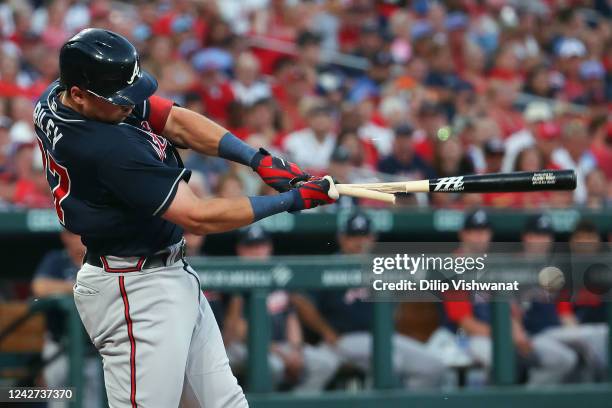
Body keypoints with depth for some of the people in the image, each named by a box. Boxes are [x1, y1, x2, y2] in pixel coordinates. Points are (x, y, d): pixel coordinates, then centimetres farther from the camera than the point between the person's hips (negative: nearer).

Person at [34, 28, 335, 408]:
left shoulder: (58, 97, -3)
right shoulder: (109, 148, -30)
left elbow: (177, 121, 2)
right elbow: (199, 217, -25)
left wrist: (259, 160, -10)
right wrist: (292, 200, -18)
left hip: (172, 276, 10)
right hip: (136, 292, -10)